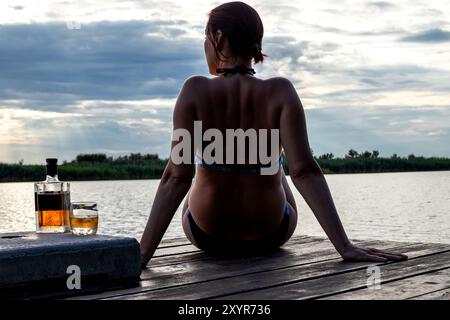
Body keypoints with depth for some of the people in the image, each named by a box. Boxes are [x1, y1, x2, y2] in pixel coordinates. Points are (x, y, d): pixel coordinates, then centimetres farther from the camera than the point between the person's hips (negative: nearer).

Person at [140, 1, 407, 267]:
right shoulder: (279, 92, -20)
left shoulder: (195, 91, -21)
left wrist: (143, 253, -27)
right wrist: (345, 246, -25)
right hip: (270, 234, 0)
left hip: (206, 233, 0)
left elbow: (177, 177, -27)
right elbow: (304, 171, -26)